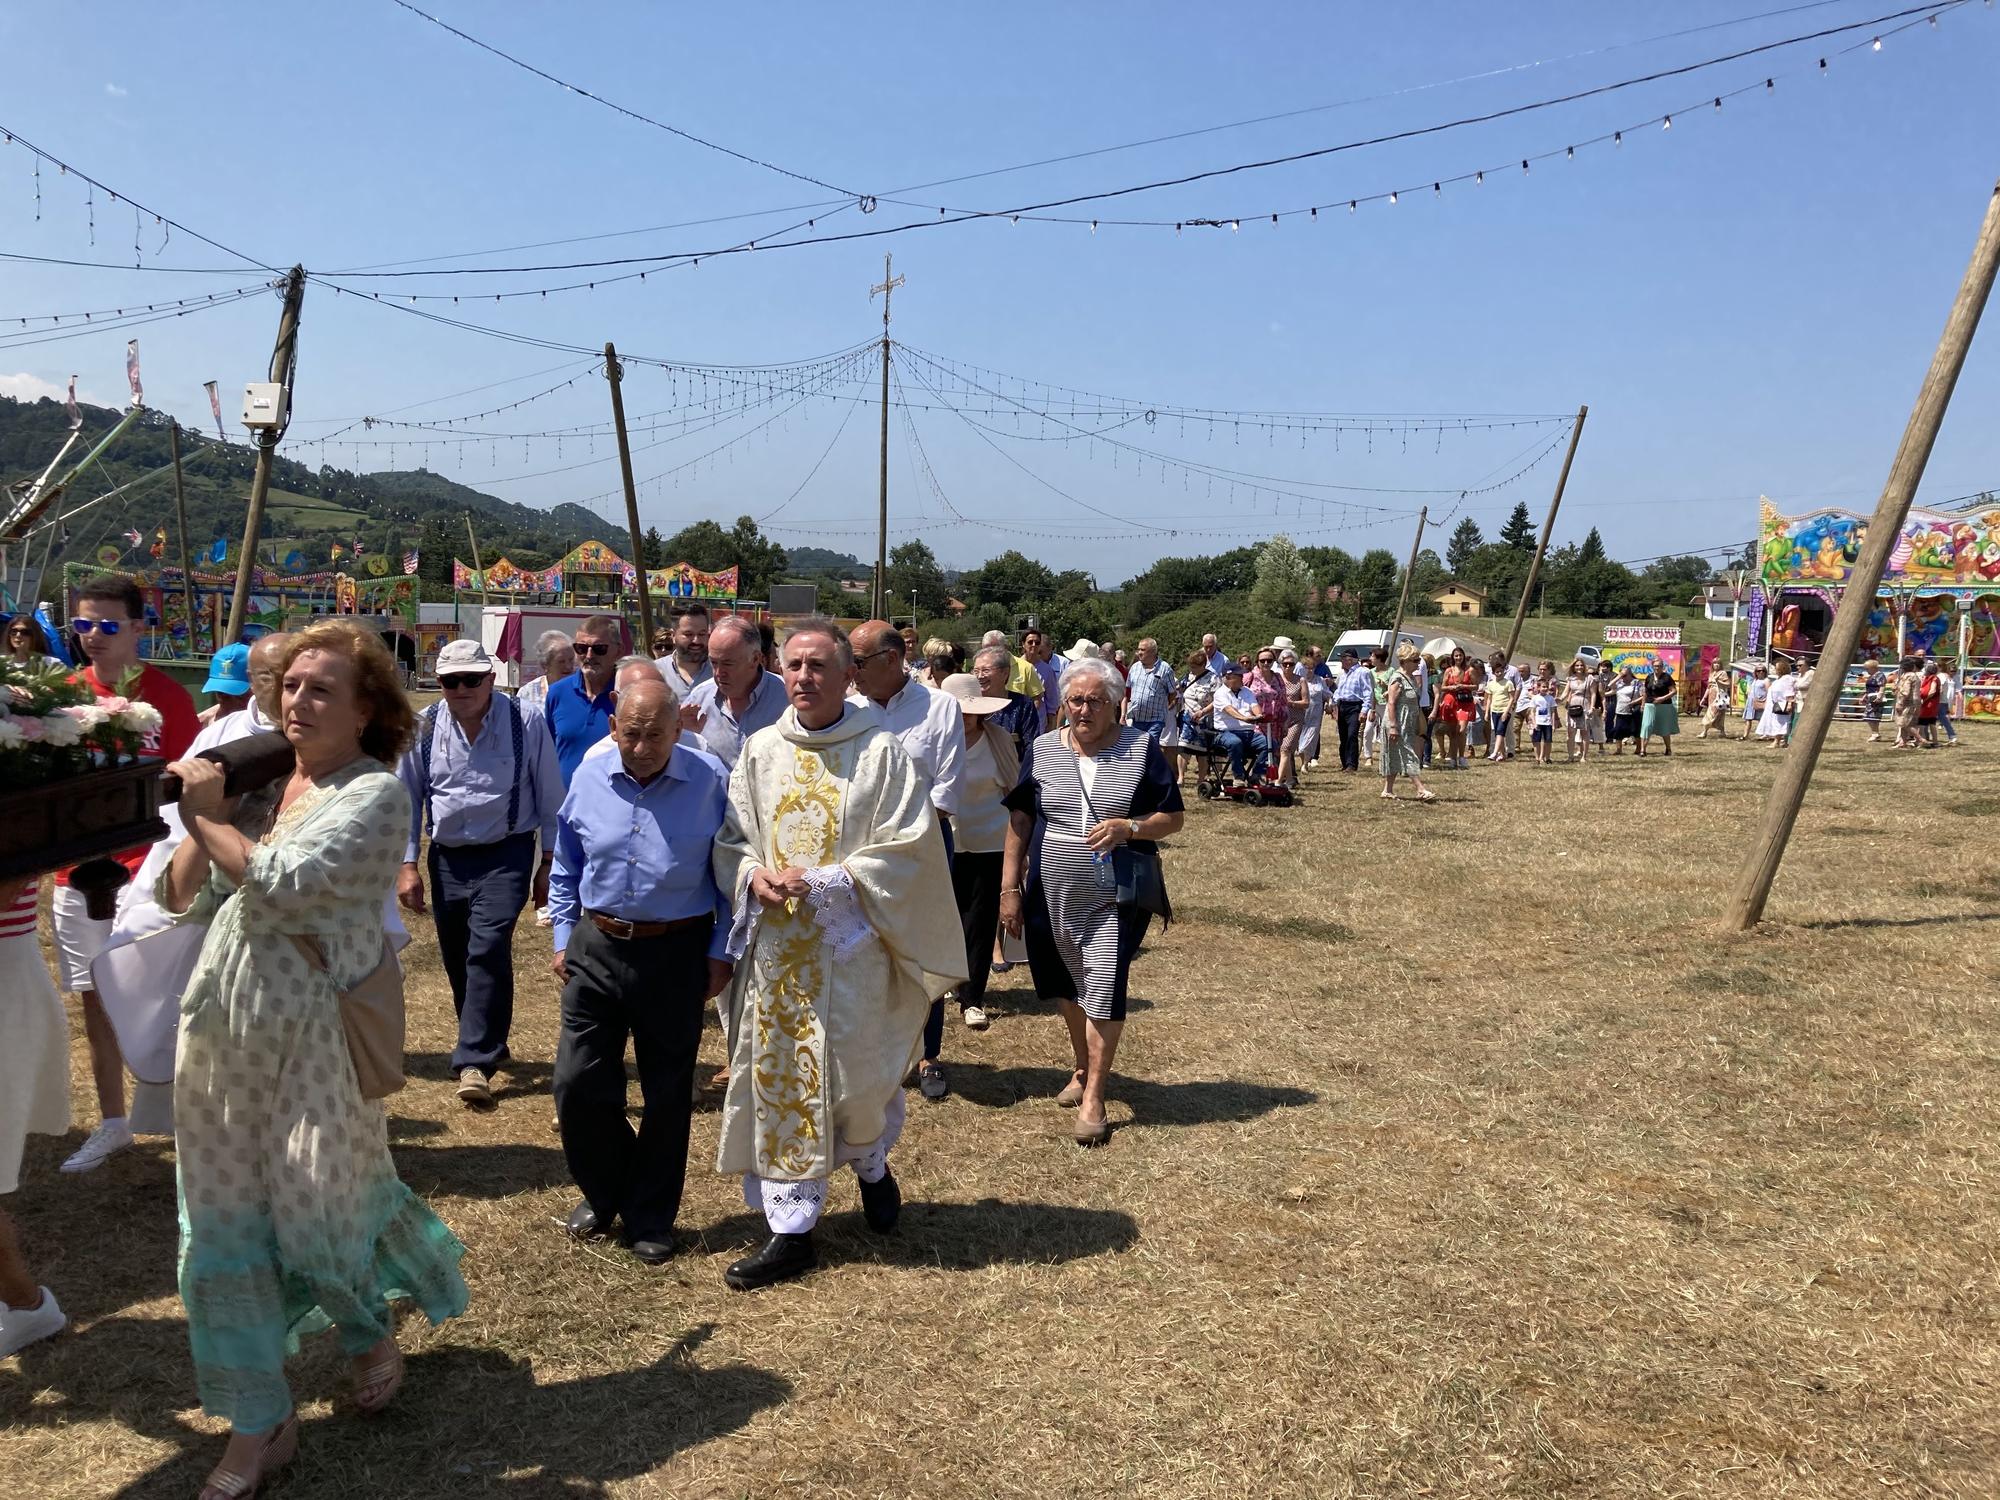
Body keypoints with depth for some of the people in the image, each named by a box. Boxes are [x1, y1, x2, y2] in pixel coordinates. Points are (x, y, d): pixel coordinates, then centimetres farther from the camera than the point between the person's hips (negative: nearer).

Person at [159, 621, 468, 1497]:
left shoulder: (375, 794, -10)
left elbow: (284, 888, -22)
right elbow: (181, 899, 8)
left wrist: (210, 816, -12)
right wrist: (199, 819, -8)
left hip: (310, 1034, -6)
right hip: (220, 1026, 6)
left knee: (320, 1211, 5)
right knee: (224, 1219, 8)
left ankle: (372, 1332, 39)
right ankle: (258, 1425, 22)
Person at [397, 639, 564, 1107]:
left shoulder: (527, 725, -8)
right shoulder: (424, 729, 0)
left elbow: (550, 799, -1)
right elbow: (407, 799, 8)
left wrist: (549, 863, 0)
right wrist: (408, 865, 5)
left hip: (506, 856, -4)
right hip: (447, 857, 4)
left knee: (488, 949, -18)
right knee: (456, 959, 12)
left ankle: (474, 1062, -12)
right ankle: (488, 1043, 33)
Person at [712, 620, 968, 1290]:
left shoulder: (883, 752, -6)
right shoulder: (760, 751, 7)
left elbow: (908, 850, -10)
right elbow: (730, 839, 11)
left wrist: (823, 882, -17)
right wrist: (754, 876, -10)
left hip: (851, 948, -3)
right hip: (774, 950, 4)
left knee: (856, 1079, 2)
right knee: (778, 1083, 5)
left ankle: (872, 1164, 37)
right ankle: (790, 1230, 17)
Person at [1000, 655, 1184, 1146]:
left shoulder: (1142, 749, -3)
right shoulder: (1042, 750, 3)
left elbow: (1172, 818, 0)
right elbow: (1020, 821, 5)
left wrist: (1129, 827, -20)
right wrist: (1010, 888, 2)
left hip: (1114, 898, -3)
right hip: (1052, 895, 3)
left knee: (1104, 989, -7)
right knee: (1069, 986, 17)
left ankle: (1093, 1100, 3)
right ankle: (1082, 1067, 40)